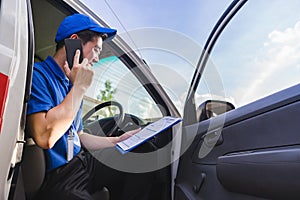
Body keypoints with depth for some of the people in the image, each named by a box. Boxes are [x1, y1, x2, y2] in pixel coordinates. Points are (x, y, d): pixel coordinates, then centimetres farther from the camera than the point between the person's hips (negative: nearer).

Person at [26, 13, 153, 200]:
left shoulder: (69, 84, 14)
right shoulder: (38, 74, -13)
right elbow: (45, 137, -28)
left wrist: (118, 140, 12)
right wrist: (80, 87, -21)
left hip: (82, 162, 9)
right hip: (56, 177, -8)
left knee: (140, 181, 3)